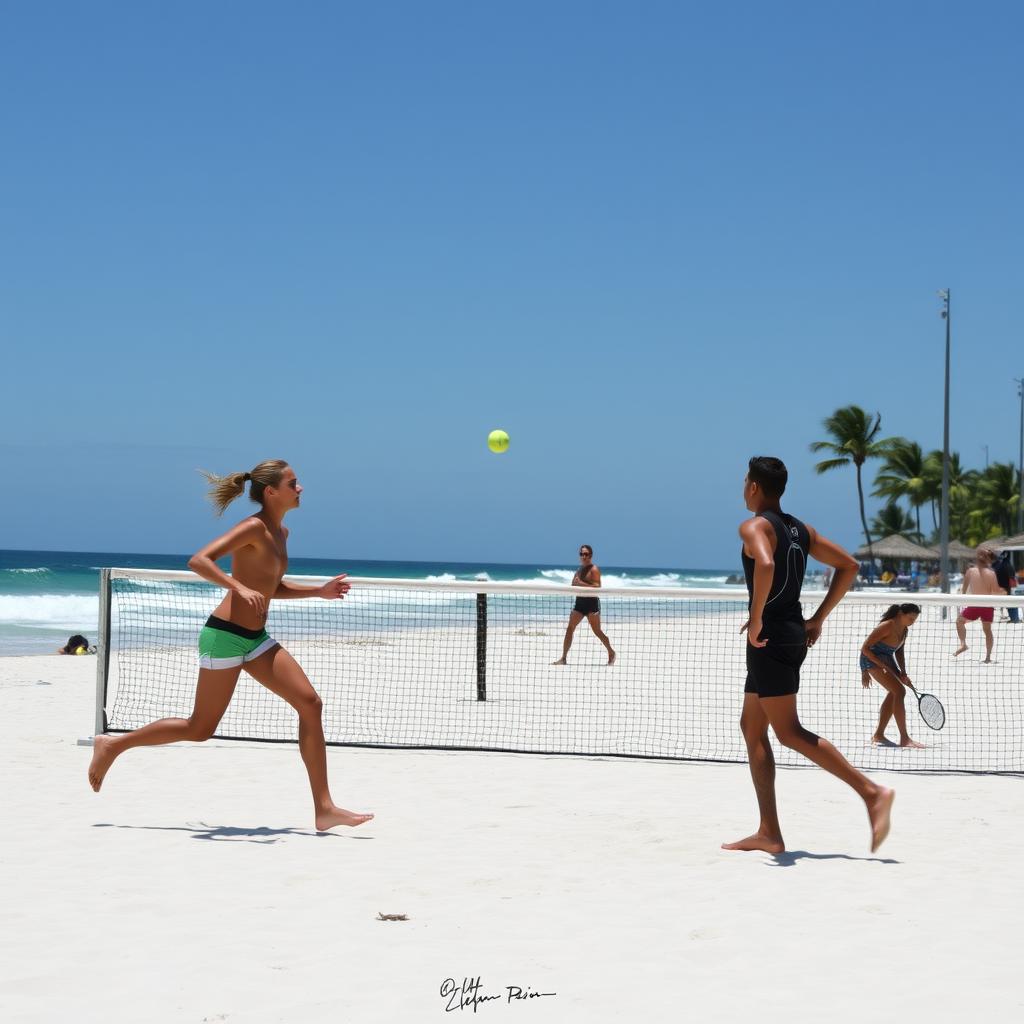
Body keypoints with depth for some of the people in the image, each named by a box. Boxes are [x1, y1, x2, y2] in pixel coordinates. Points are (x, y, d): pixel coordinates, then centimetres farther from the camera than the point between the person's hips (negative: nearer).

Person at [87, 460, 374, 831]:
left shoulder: (280, 532, 12)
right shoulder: (254, 527, -15)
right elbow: (198, 560, -24)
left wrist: (319, 591, 15)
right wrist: (240, 588, -36)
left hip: (255, 638, 9)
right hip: (225, 634, -9)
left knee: (310, 703, -4)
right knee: (201, 728, 1)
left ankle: (324, 809, -4)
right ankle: (112, 745, 21)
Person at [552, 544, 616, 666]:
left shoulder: (594, 569, -8)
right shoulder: (579, 570, 14)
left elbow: (597, 587, -18)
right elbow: (574, 586, 20)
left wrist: (581, 583, -25)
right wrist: (575, 584, -4)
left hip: (592, 603, -7)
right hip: (579, 602, 7)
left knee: (597, 631, 0)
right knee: (569, 629, -2)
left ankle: (611, 654, 20)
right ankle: (563, 658, -1)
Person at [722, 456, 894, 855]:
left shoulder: (755, 526, -11)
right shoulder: (800, 529, 15)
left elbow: (765, 564, -32)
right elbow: (848, 566, 17)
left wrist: (756, 619, -23)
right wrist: (818, 618, 16)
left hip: (769, 638, -9)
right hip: (793, 633, 9)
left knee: (789, 732, -6)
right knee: (752, 728, 12)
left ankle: (872, 792, -12)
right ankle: (769, 833, 10)